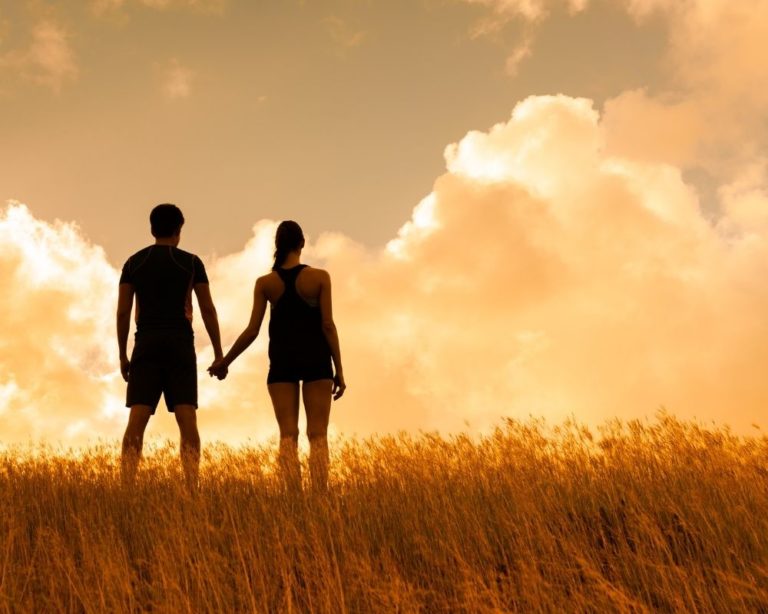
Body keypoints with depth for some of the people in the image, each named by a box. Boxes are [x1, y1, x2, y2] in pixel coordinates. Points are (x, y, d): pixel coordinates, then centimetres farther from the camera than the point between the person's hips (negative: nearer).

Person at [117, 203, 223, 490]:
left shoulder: (133, 262, 9)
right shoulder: (191, 262, 4)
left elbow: (123, 312, 4)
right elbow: (208, 309, 1)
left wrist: (122, 355, 10)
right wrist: (219, 354, 5)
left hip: (146, 345, 2)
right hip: (180, 345, -2)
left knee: (137, 418, -3)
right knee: (187, 418, -4)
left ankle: (127, 488, -13)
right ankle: (192, 488, -13)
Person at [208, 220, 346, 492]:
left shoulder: (265, 283, -1)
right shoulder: (319, 277, -5)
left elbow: (252, 331, -2)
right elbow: (328, 325, -7)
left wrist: (224, 362, 11)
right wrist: (339, 370, -1)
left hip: (282, 362, 1)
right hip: (316, 360, -1)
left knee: (288, 435, 1)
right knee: (318, 435, 0)